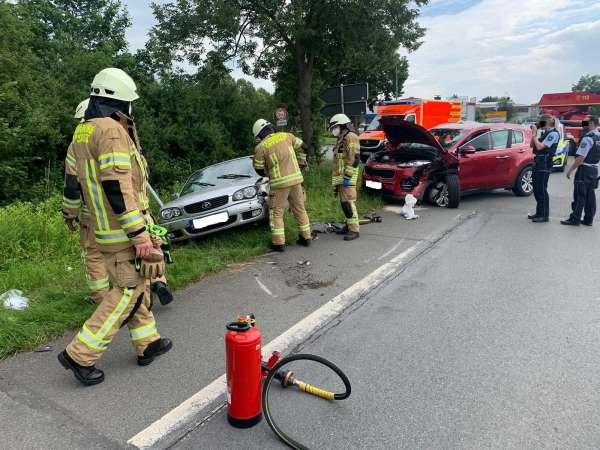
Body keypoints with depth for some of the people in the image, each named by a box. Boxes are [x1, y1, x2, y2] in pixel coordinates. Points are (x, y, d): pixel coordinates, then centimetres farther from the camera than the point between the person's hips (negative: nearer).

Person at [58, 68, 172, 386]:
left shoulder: (81, 132, 13)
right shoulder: (111, 131, -17)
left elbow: (77, 182, 19)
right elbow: (118, 188, -25)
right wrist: (140, 235, -24)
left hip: (102, 227, 10)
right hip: (123, 231, -10)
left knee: (135, 286, 17)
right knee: (127, 294, 0)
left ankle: (148, 344, 27)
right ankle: (80, 355, 6)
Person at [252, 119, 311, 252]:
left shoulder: (261, 147, -5)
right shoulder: (286, 136, 6)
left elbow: (259, 169, 1)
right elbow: (301, 147, 15)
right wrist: (301, 163, 27)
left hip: (279, 183, -4)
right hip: (296, 179, 5)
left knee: (276, 212, 7)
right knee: (300, 209, 15)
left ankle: (279, 243, 5)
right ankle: (306, 237, 23)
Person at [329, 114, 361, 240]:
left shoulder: (350, 137, -8)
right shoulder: (340, 140, 24)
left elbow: (354, 159, -18)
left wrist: (347, 176, -22)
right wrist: (335, 182, 24)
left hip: (347, 178, -10)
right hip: (340, 178, 10)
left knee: (348, 202, -12)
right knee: (344, 203, 12)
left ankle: (354, 230, -10)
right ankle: (349, 225, 21)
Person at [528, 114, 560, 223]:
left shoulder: (553, 134, -11)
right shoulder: (545, 133, 17)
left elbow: (540, 147, -21)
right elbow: (532, 145, 17)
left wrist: (534, 134, -12)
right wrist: (534, 134, 5)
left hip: (544, 165, -9)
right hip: (538, 164, 9)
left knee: (541, 190, -7)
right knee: (537, 189, 13)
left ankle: (544, 215, -2)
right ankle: (539, 212, 23)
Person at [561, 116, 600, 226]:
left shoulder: (587, 138, -17)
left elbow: (581, 158, -21)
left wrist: (570, 170, -16)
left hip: (584, 169, -8)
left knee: (579, 195, -3)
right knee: (590, 195, 11)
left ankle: (575, 219, 2)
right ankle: (588, 219, 16)